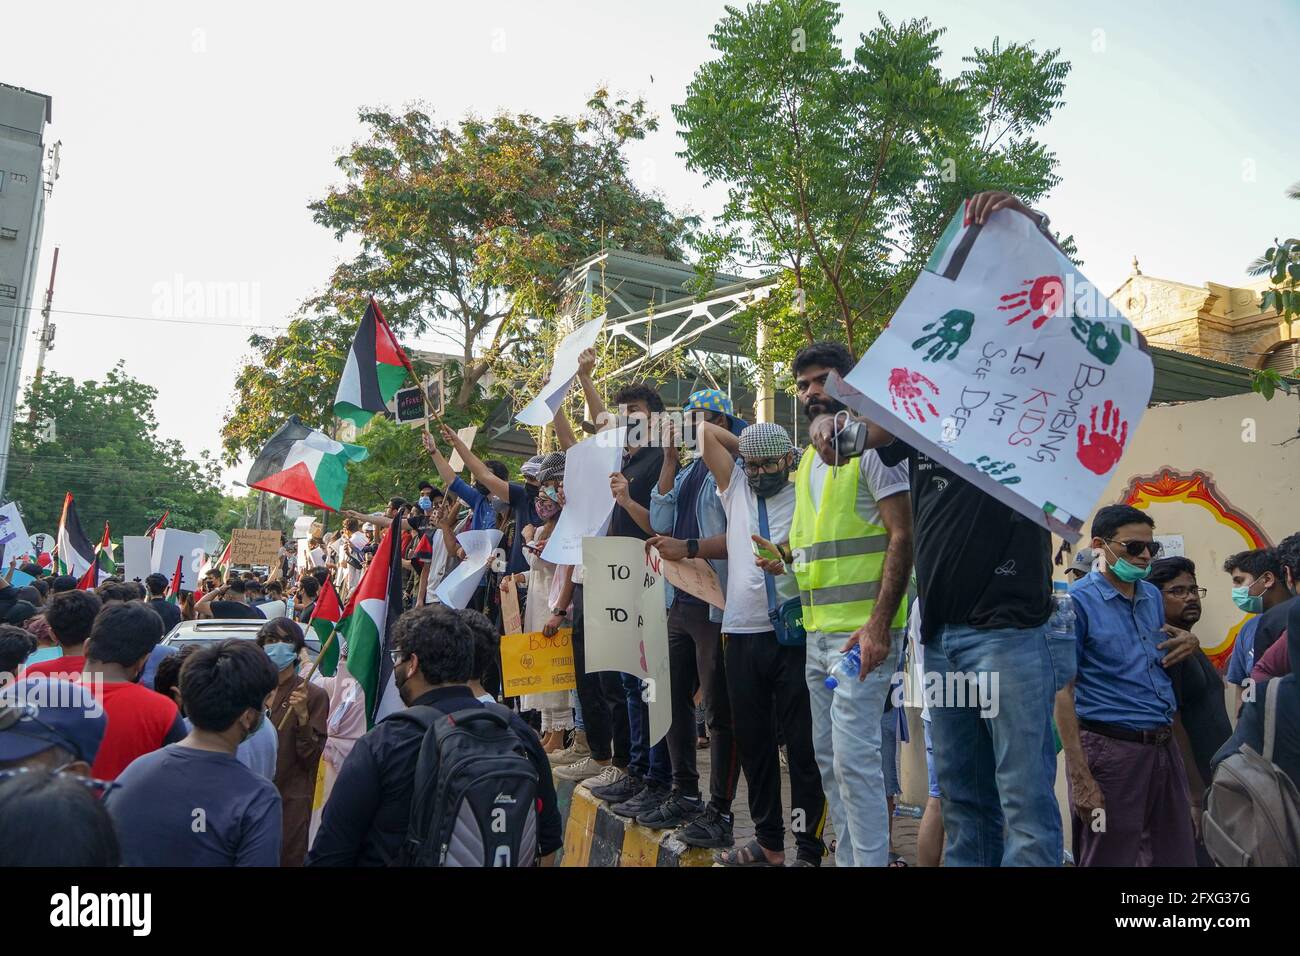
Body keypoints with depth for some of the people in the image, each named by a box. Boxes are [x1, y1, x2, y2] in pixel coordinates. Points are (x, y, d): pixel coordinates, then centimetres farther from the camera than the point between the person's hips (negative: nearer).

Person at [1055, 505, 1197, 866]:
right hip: (1111, 748, -6)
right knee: (1109, 858, 4)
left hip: (1165, 747, 7)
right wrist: (1080, 777, -16)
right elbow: (1063, 691, -12)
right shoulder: (1077, 601, -9)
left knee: (1176, 856, 12)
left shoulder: (1153, 596, 11)